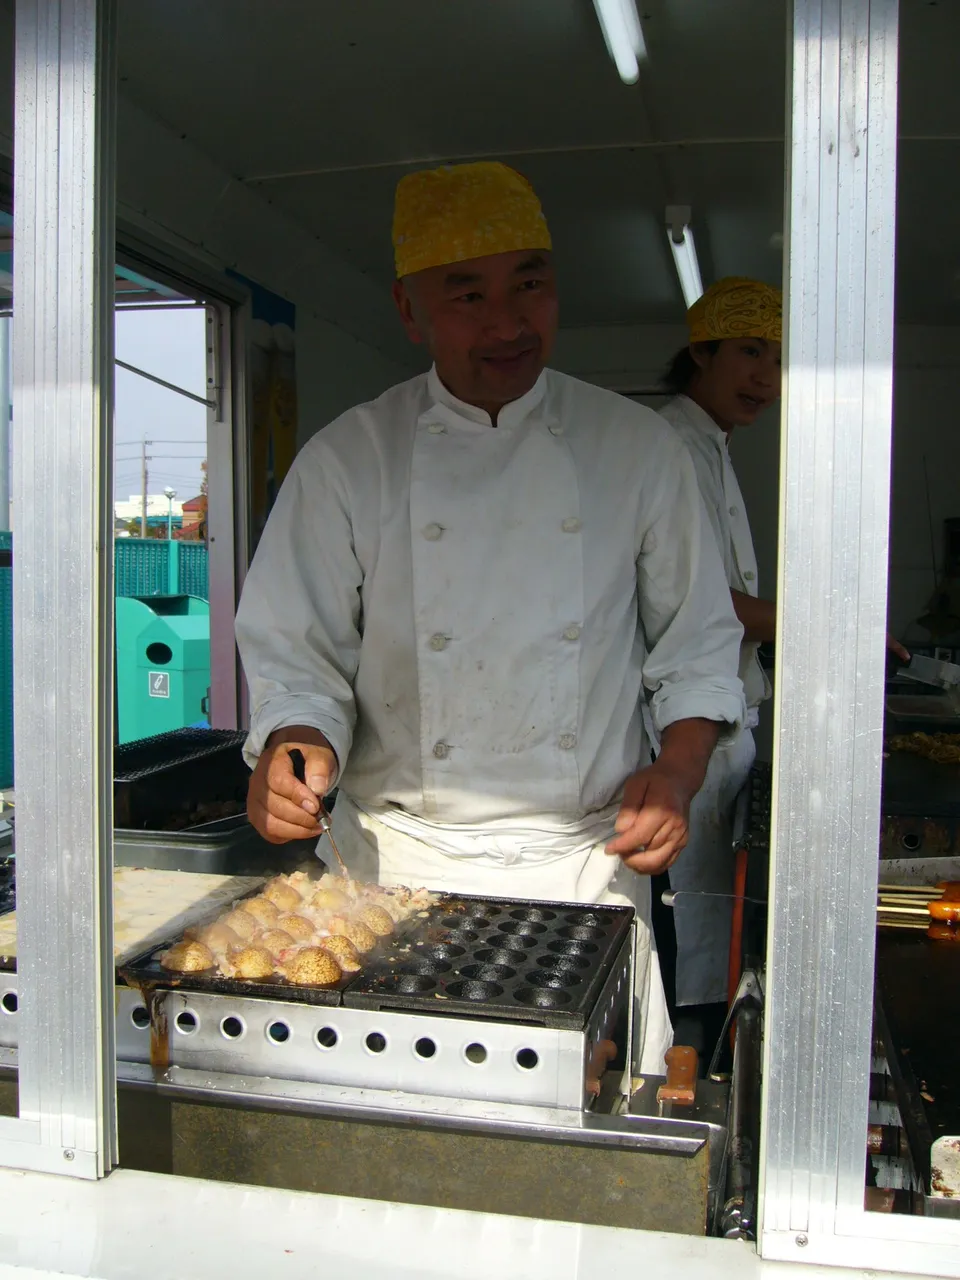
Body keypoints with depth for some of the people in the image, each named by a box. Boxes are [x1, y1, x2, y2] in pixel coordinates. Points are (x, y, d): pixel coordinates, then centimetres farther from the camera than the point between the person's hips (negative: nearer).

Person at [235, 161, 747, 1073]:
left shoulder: (637, 447, 2)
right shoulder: (347, 460, -2)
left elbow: (698, 643, 7)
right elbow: (295, 654, 0)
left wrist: (678, 772, -6)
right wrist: (292, 751, -20)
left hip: (584, 863, 1)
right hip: (399, 862, 0)